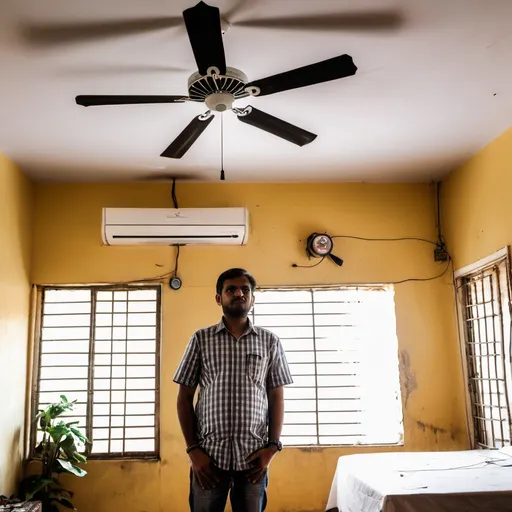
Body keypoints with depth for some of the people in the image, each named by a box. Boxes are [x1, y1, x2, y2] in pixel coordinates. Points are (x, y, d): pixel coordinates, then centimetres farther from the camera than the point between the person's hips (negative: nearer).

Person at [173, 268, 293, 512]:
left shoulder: (270, 341, 5)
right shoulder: (201, 339, 3)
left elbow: (276, 397, 7)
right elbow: (184, 397, 4)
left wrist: (273, 446, -3)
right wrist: (193, 449, -3)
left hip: (253, 457, 1)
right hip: (209, 455, 0)